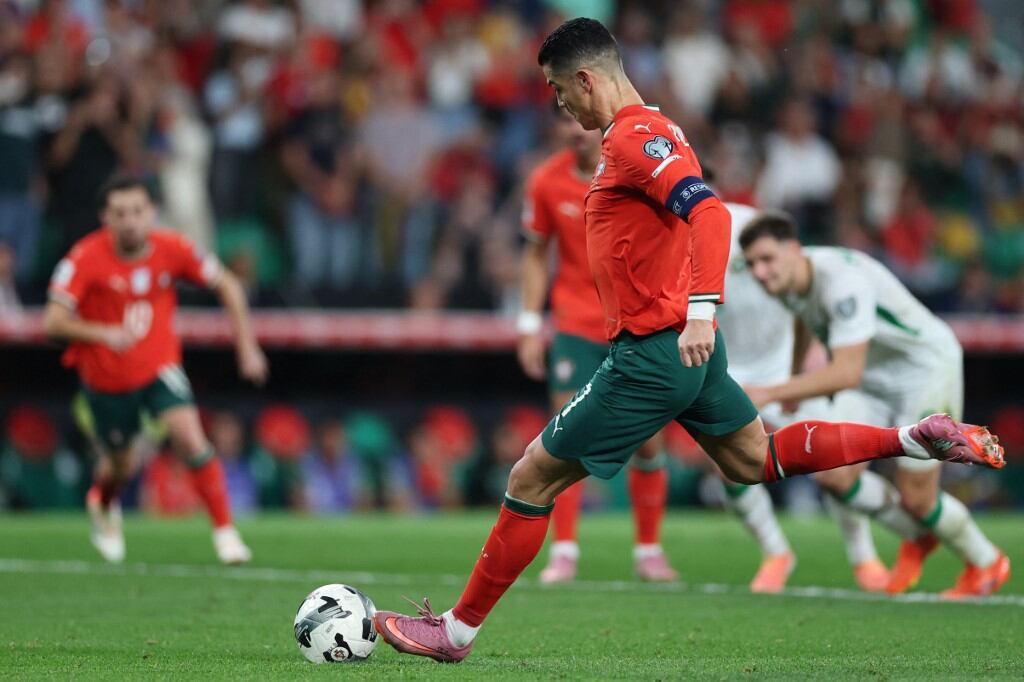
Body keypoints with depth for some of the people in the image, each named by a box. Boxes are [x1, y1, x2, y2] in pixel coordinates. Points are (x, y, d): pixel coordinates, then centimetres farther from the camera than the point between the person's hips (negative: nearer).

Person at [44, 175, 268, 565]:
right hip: (106, 379, -1)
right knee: (120, 467, 12)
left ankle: (224, 532, -10)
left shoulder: (172, 250, -14)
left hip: (160, 368, 1)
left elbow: (227, 286, 1)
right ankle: (102, 504, 50)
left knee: (191, 440, -22)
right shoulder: (87, 258, -21)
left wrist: (246, 347, -2)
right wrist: (104, 334, -41)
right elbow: (53, 322, -25)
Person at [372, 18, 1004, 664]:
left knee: (532, 479, -3)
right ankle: (914, 440, 17)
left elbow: (710, 213, -30)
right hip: (688, 348, 10)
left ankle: (458, 631, 4)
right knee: (756, 461, 24)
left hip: (652, 355, -10)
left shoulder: (634, 138, -18)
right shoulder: (641, 131, 13)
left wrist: (701, 310, -38)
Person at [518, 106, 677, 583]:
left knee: (646, 441, 2)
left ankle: (648, 550, 17)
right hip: (577, 324, 0)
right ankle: (564, 552, -6)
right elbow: (536, 254, 8)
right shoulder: (546, 182, -3)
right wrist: (530, 324, 2)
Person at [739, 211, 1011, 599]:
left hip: (928, 371, -8)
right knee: (833, 476, -6)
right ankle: (917, 538, 20)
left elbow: (847, 373, -42)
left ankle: (986, 564, 25)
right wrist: (792, 387, 31)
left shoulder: (843, 280, -35)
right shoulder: (785, 279, -9)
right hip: (878, 382, 8)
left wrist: (769, 393, -44)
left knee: (915, 499, -4)